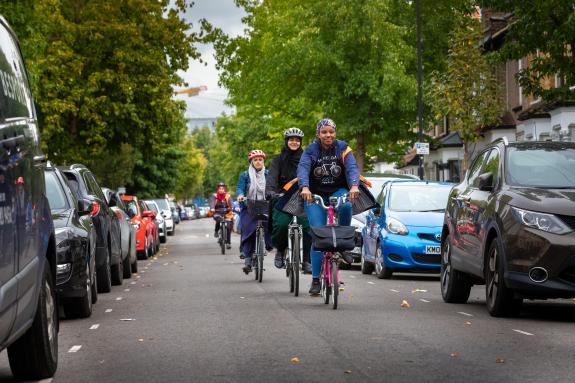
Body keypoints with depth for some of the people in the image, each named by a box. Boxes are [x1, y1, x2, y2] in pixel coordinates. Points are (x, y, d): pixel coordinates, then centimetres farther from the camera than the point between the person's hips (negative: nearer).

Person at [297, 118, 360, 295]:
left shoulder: (342, 148, -3)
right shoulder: (311, 150, -6)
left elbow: (352, 167, -17)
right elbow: (303, 168, -22)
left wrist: (354, 186, -38)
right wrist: (304, 188, -42)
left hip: (338, 191, 1)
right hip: (315, 194, -1)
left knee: (346, 206, -35)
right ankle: (316, 279, -5)